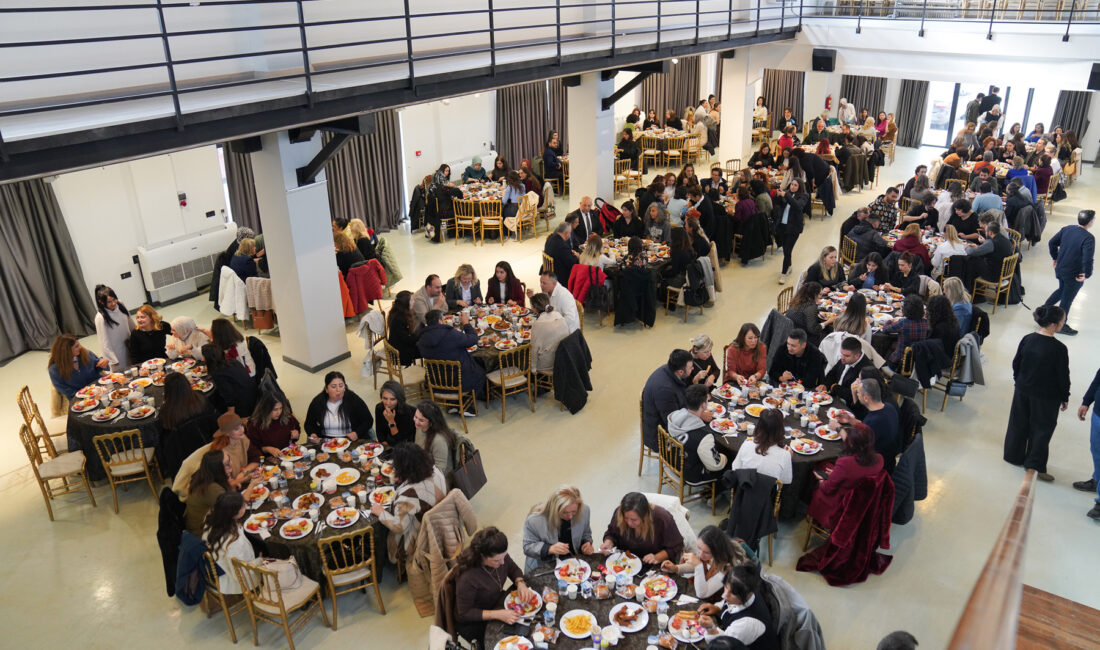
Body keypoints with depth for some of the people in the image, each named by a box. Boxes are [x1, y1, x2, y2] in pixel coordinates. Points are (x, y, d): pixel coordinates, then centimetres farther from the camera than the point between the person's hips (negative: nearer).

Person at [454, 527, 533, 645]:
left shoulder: (500, 556, -18)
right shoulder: (467, 578, -35)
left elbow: (514, 570, 2)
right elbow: (464, 613, -23)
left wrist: (521, 584, -19)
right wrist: (498, 614, -31)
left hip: (497, 603, 6)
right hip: (472, 623, -6)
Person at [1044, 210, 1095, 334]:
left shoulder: (1066, 229, -4)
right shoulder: (1089, 238, -24)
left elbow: (1052, 243, 4)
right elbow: (1087, 259, -32)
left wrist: (1055, 258, 16)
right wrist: (1087, 275, -17)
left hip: (1060, 269, 6)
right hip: (1074, 275, -6)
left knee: (1061, 290, 32)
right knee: (1067, 299, 11)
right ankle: (1061, 326, 26)